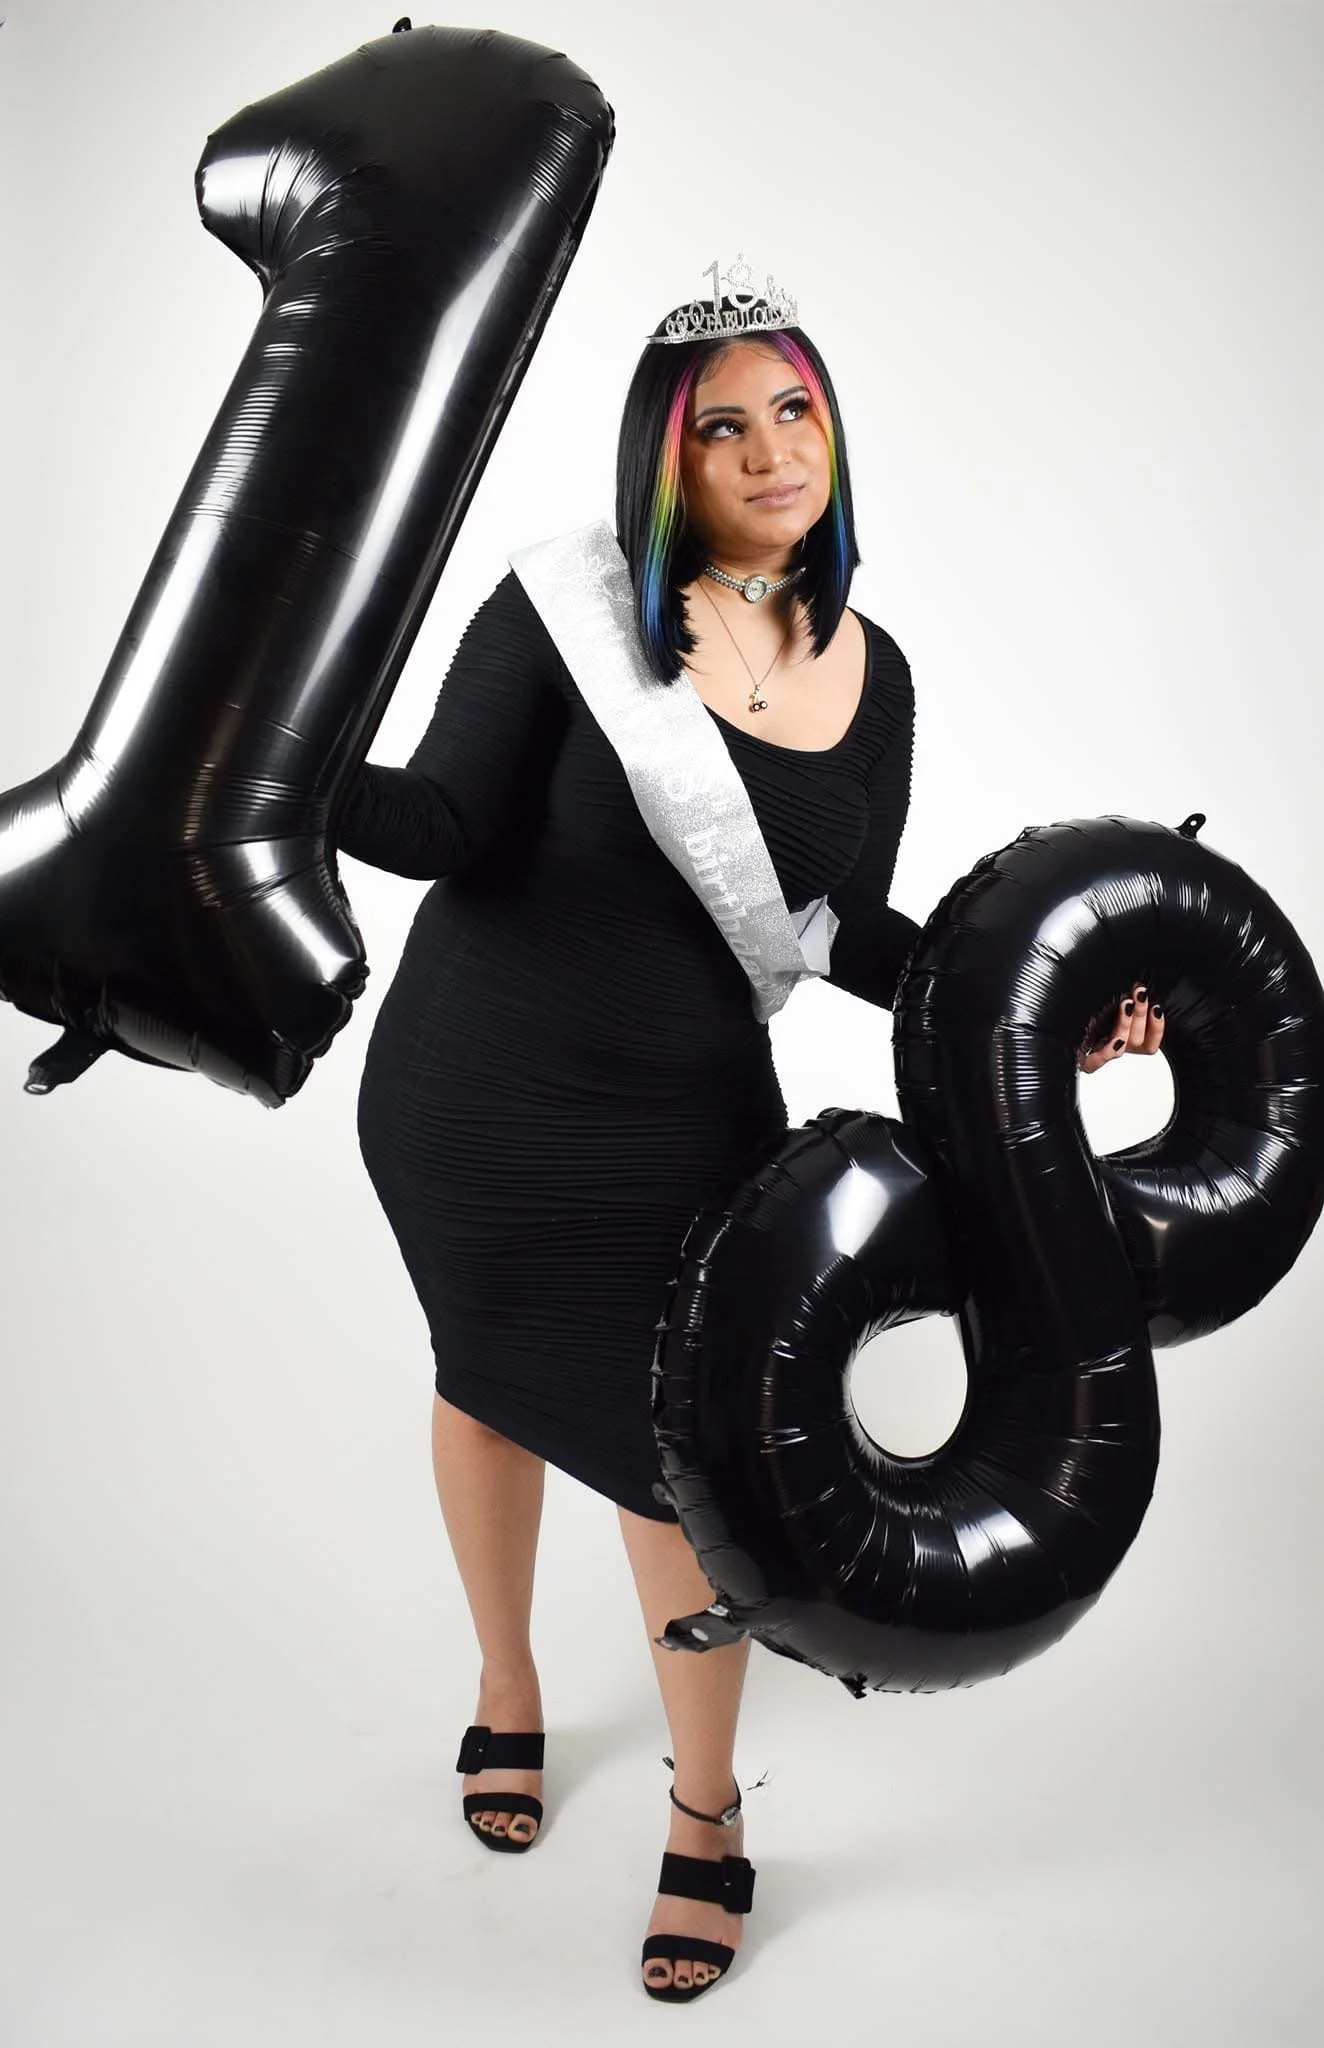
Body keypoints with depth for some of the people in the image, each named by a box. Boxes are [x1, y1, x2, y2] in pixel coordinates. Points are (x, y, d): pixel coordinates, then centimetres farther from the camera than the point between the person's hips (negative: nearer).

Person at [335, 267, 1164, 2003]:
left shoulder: (873, 674, -1)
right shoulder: (574, 610, -14)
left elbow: (842, 934, 5)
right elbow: (452, 822, -17)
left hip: (686, 1127, 2)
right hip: (471, 1099, -1)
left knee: (679, 1452, 6)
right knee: (488, 1381, 20)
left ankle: (707, 1815, 32)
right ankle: (508, 1687, 50)